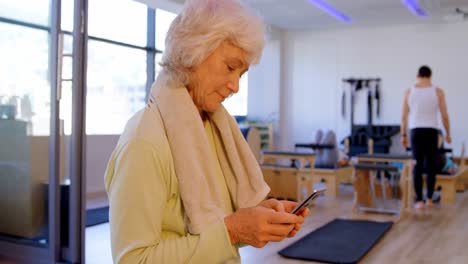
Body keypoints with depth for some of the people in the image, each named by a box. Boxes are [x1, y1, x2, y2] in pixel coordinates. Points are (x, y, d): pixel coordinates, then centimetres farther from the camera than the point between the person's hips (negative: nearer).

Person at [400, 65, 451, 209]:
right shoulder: (438, 91, -2)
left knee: (417, 167, 3)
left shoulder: (409, 92, 1)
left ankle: (419, 201, 1)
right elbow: (444, 115, -1)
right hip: (431, 132, 0)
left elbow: (404, 116, 3)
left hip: (416, 132, 0)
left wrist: (403, 135, 11)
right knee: (431, 166, 11)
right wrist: (448, 134, 11)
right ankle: (429, 199, 15)